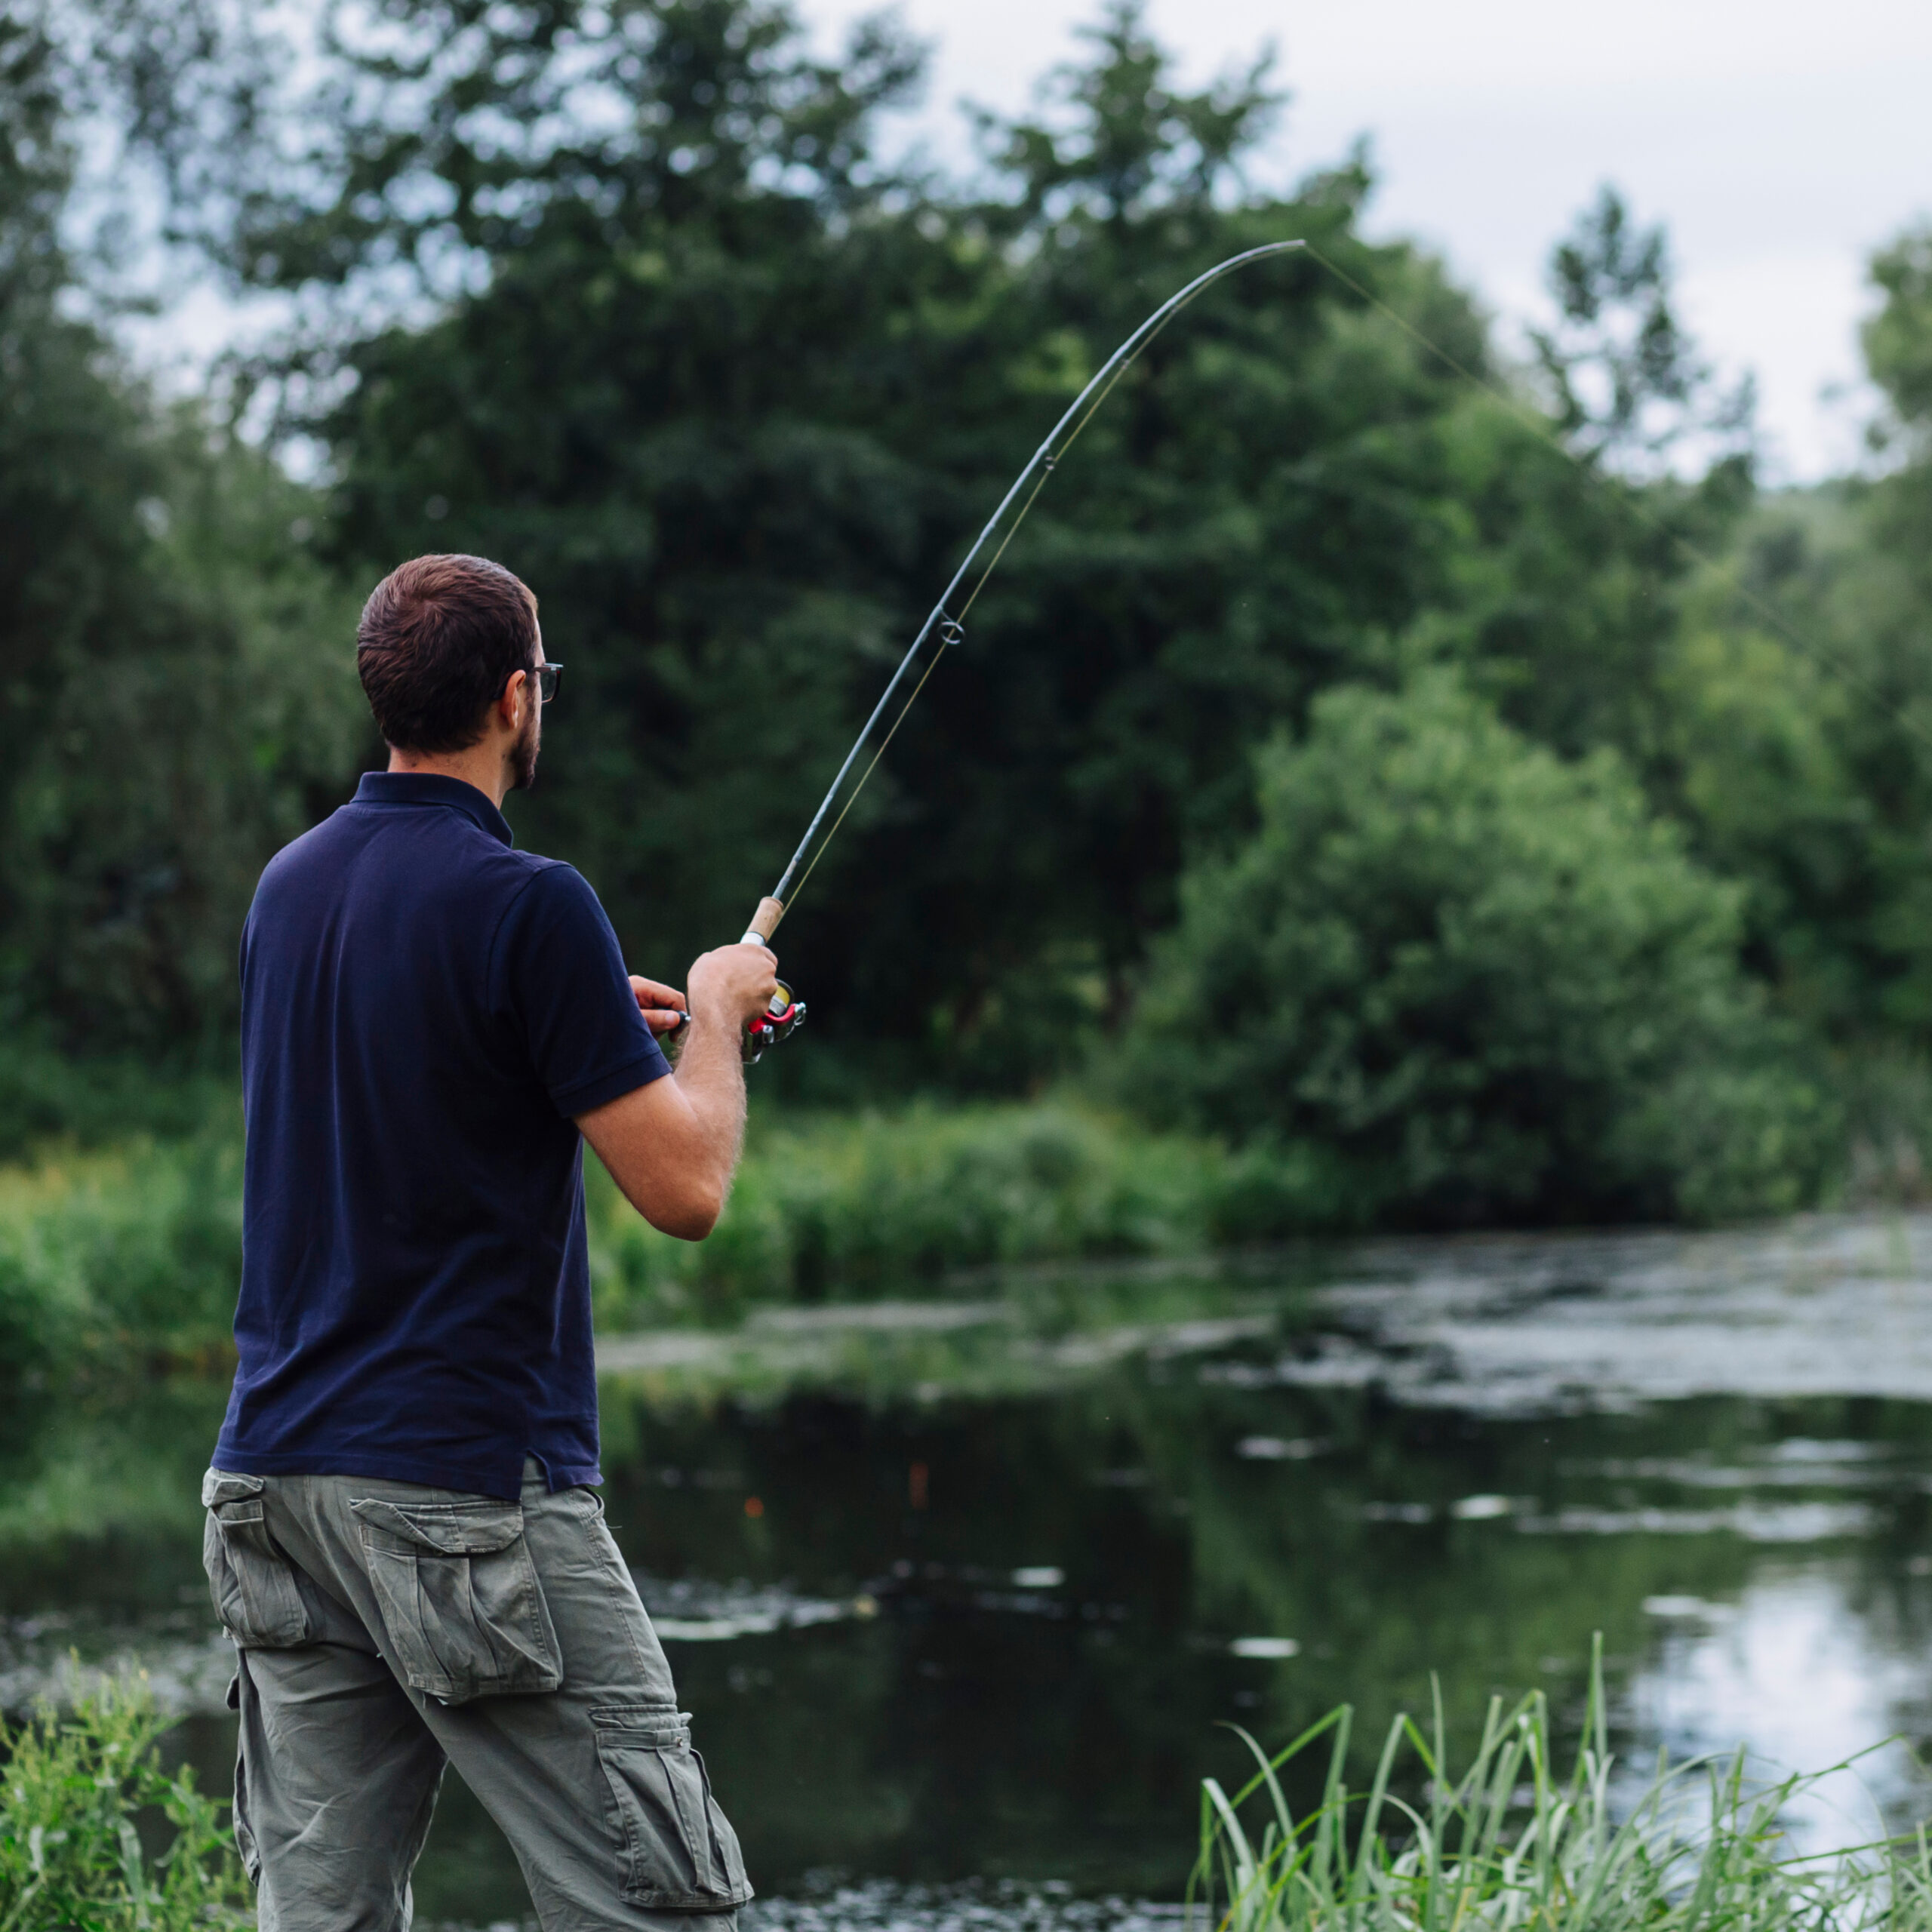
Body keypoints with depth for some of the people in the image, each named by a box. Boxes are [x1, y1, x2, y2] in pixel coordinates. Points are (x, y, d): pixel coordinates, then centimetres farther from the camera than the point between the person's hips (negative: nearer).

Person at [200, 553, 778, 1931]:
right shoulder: (524, 904, -13)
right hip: (471, 1490, -8)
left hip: (278, 1471, 8)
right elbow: (686, 1189, -13)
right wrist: (715, 1015, 5)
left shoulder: (292, 885, 11)